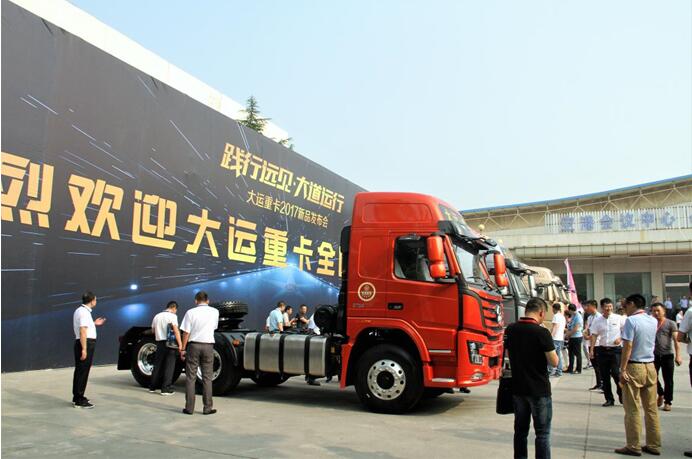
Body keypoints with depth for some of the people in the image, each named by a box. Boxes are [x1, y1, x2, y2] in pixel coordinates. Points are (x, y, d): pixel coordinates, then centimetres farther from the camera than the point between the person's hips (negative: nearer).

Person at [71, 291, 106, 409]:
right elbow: (82, 331, -24)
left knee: (80, 371, 16)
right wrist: (84, 349, -26)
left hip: (81, 343, 11)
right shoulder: (84, 312, -17)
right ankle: (79, 400, -2)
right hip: (86, 343, -11)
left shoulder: (80, 310, 15)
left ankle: (77, 397, 26)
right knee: (83, 372, -6)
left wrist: (94, 323, 20)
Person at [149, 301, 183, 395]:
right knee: (169, 366, -1)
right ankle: (166, 389, -3)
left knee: (157, 365, 15)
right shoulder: (172, 316, -8)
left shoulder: (157, 316, 13)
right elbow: (176, 330, -16)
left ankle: (152, 387, 22)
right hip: (169, 343, -6)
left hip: (159, 342, 6)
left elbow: (153, 330, 20)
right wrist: (180, 345, -17)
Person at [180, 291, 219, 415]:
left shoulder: (191, 312, -4)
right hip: (208, 346, 1)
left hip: (194, 345, -1)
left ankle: (189, 407, 7)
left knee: (190, 377, 6)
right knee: (207, 378, 6)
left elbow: (186, 333, -5)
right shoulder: (214, 312, 4)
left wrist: (183, 349, 2)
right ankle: (208, 408, 7)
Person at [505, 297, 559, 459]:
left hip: (518, 389, 5)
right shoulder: (542, 332, -17)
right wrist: (552, 352, 4)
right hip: (539, 390, -5)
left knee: (520, 430, 15)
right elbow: (554, 362, -14)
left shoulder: (510, 330, 1)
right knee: (542, 433, 5)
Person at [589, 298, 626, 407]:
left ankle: (622, 396, 10)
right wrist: (592, 350, -5)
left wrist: (620, 339, -9)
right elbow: (594, 336, 2)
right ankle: (609, 399, 17)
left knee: (615, 373, -12)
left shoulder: (619, 318, -1)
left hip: (615, 349, -3)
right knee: (604, 376, 6)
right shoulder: (597, 321, 4)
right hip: (602, 350, 3)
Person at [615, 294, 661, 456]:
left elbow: (628, 346, -17)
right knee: (651, 409, 12)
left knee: (632, 410, 1)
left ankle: (633, 446, 6)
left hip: (634, 367, -7)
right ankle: (654, 445, 17)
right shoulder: (653, 321, 8)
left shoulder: (631, 320, -12)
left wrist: (622, 370, -14)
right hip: (650, 367, 7)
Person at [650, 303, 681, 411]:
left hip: (667, 355, -3)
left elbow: (676, 340, -8)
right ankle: (661, 394, 31)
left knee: (668, 380, 3)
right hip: (654, 355, 3)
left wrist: (678, 355, -16)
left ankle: (668, 402, 15)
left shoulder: (670, 324, -2)